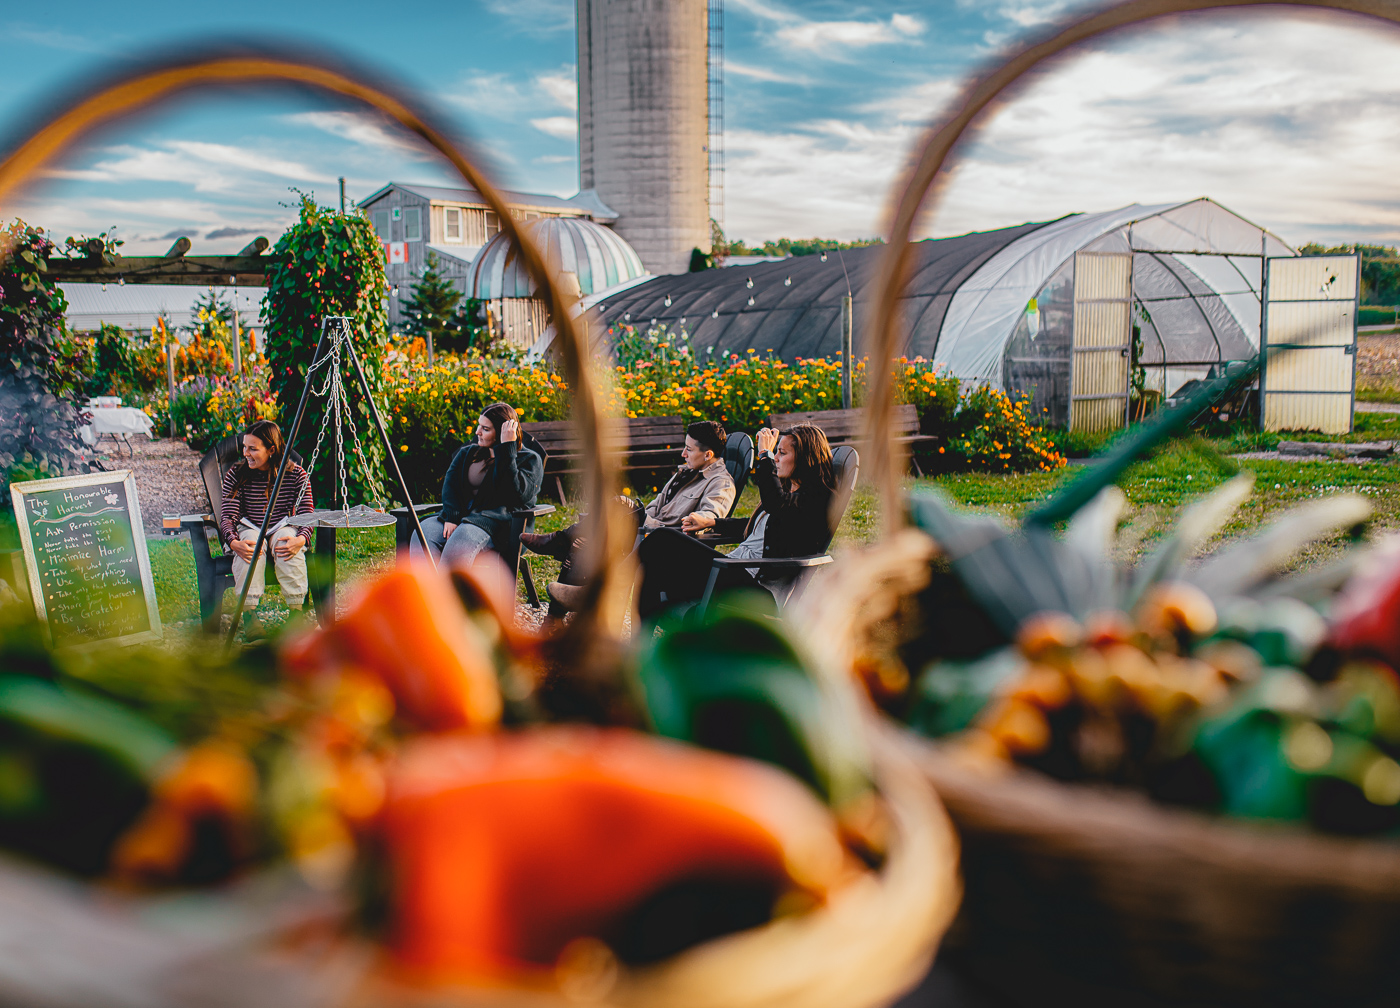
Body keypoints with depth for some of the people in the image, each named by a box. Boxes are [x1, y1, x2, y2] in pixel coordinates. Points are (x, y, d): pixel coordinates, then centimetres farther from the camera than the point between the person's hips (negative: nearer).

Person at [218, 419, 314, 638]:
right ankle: (248, 613, -31)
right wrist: (233, 542, -31)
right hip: (248, 530, 1)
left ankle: (296, 612, -30)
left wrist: (301, 539, -30)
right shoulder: (236, 475, -4)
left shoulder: (296, 474, -6)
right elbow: (228, 516, -9)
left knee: (285, 541, -36)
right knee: (251, 544, -35)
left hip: (283, 529, 0)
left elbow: (306, 515, -7)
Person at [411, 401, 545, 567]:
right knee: (421, 537, -27)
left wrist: (507, 450, -11)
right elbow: (450, 483, 8)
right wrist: (451, 517, -12)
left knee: (460, 543, -38)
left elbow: (517, 496, -13)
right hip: (461, 515, 5)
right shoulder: (468, 453, 23)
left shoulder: (529, 459, 5)